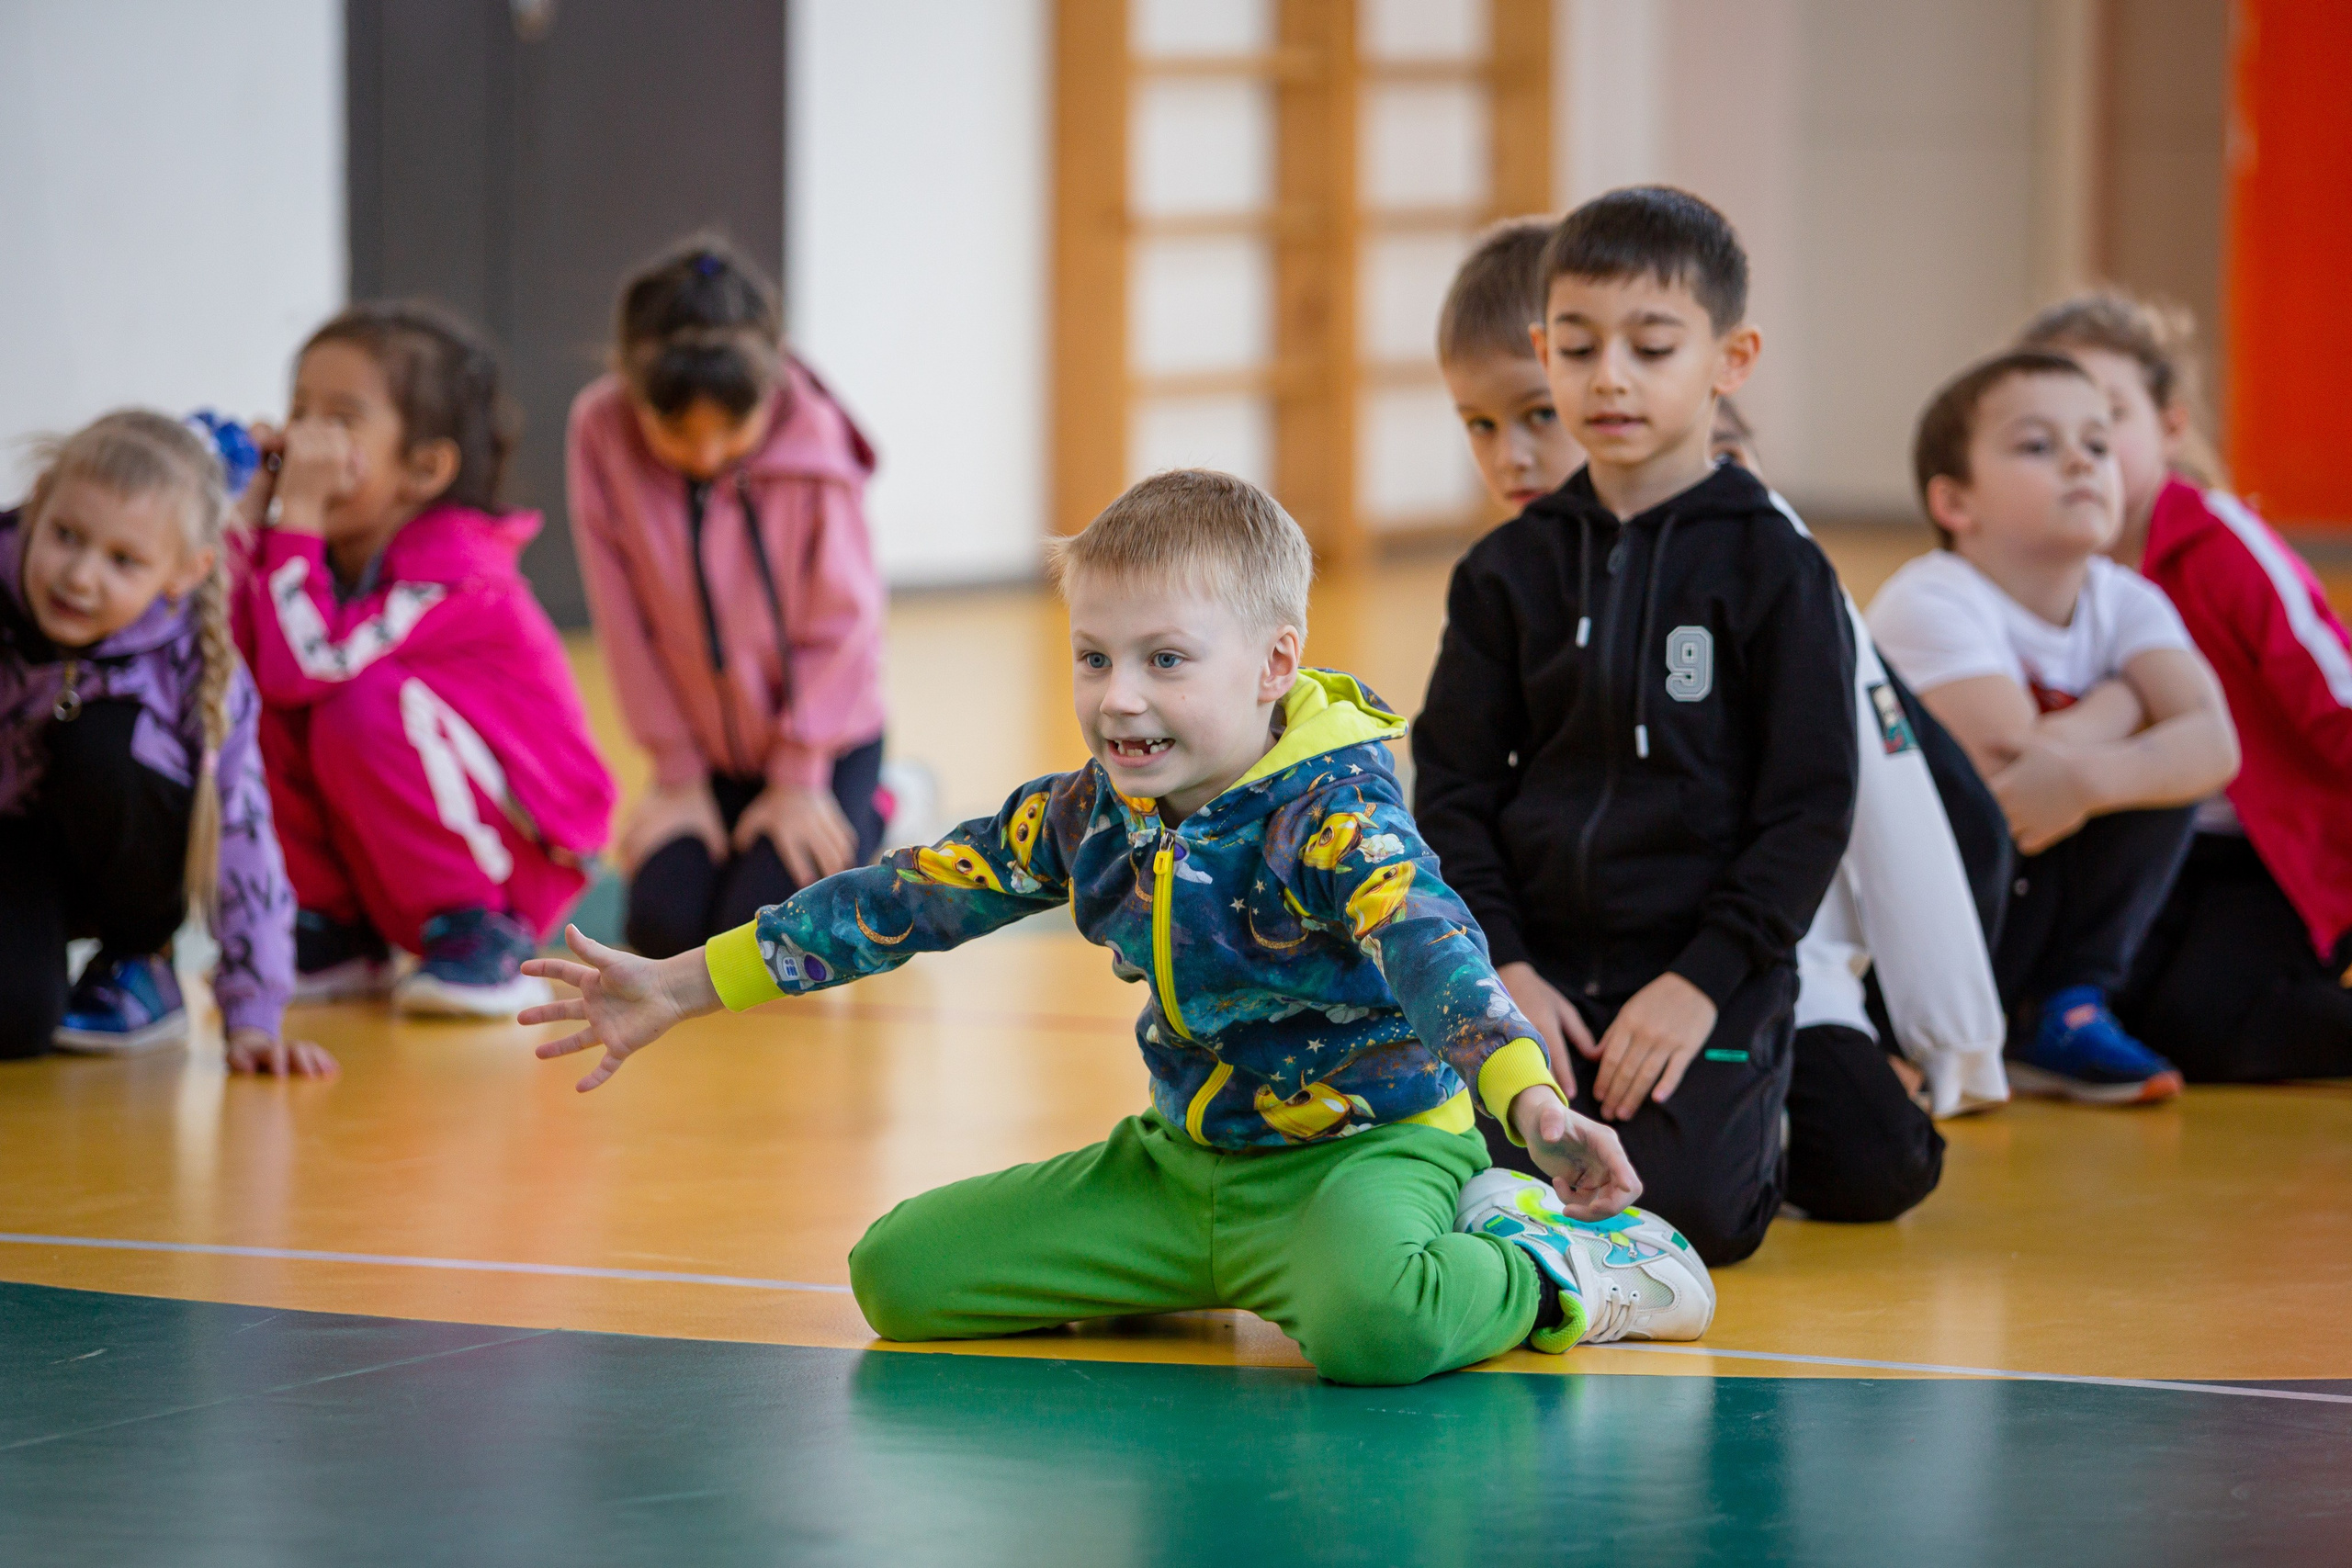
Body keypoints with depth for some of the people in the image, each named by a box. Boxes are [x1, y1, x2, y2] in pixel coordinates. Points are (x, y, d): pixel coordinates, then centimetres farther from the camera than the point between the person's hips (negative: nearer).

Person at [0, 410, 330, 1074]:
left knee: (100, 739, -32)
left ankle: (138, 964, -6)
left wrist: (254, 1016, -23)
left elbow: (241, 837, -20)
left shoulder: (197, 664, -24)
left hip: (126, 859, 1)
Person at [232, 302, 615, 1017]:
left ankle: (484, 940, -16)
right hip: (392, 878, 7)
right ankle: (332, 932, 5)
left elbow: (307, 668, -36)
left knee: (367, 701, -31)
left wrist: (298, 517, -30)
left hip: (518, 868, -7)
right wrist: (253, 522, -14)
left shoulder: (456, 577, -22)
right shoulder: (330, 557, 0)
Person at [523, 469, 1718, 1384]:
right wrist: (680, 988, 8)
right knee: (896, 1274, 6)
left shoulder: (1331, 811, -22)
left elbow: (1432, 948, -39)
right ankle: (1202, 1271, 21)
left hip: (1366, 1143, -8)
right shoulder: (1086, 811, 0)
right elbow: (911, 899, 7)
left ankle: (1554, 1273, -8)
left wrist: (1530, 1098, -59)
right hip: (1186, 1155, 8)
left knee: (1368, 1325, -42)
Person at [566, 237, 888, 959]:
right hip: (708, 742, 3)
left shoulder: (814, 438, -22)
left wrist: (799, 781, -10)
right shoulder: (601, 433, -17)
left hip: (827, 730, -2)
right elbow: (626, 620, -9)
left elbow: (840, 621, -12)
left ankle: (876, 821, 12)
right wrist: (679, 772, -5)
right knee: (664, 931, -14)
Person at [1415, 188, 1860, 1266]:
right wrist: (1500, 965, -6)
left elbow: (1812, 804, -6)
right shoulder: (1509, 571, 7)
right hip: (1536, 969, 3)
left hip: (1705, 982, -3)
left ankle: (1761, 1109, 15)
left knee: (1685, 1211, -20)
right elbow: (1450, 786, 7)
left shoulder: (1773, 570, -3)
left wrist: (1705, 982, -13)